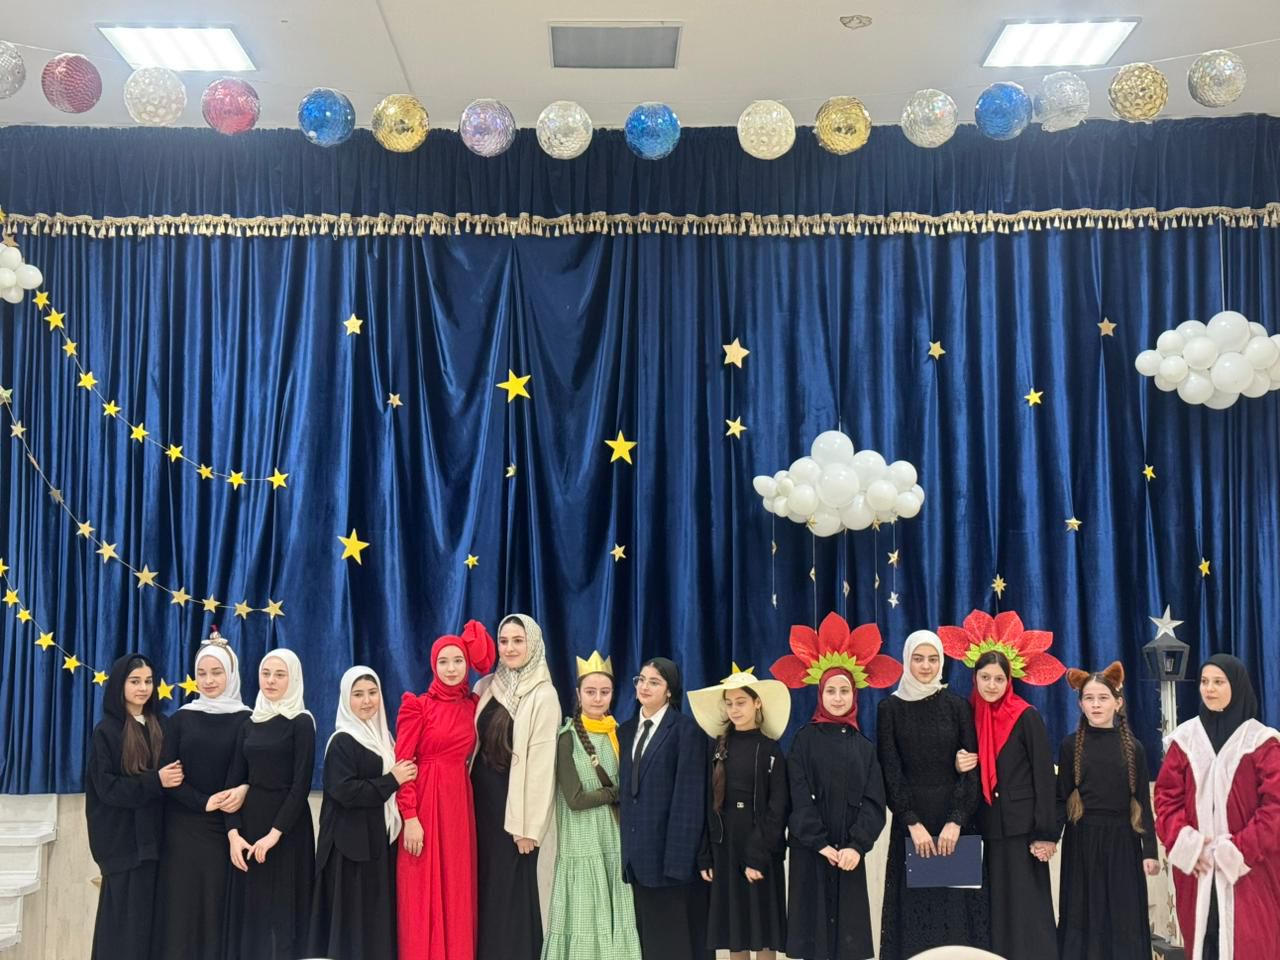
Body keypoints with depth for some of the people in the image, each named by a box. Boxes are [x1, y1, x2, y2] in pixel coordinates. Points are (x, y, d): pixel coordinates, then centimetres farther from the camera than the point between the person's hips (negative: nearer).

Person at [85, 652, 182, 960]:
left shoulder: (159, 725, 9)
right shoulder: (106, 731, -6)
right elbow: (106, 787, -12)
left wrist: (173, 777, -5)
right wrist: (155, 781, -20)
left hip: (153, 833, 5)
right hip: (123, 837, -5)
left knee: (150, 915, 5)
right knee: (127, 917, -2)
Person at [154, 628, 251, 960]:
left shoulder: (247, 720, 2)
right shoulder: (180, 718, 5)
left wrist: (244, 790, -19)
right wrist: (204, 803, -13)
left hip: (228, 828, -1)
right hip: (184, 828, 1)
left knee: (221, 908, 0)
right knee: (182, 908, 1)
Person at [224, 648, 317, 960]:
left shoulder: (301, 722, -5)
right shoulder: (250, 723, 10)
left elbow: (301, 785, -10)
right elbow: (234, 781, 7)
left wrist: (275, 833, -17)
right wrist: (233, 832, -5)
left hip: (287, 827, -5)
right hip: (249, 822, 5)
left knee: (281, 910, -2)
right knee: (248, 910, 7)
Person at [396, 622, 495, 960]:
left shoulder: (473, 705, 8)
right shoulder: (417, 706, -4)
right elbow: (402, 764, -7)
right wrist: (409, 817, -16)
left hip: (459, 805, 4)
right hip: (424, 804, -4)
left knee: (457, 893, 8)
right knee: (422, 896, 0)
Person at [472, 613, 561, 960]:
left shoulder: (543, 695, -10)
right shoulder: (486, 686, 7)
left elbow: (541, 763, -12)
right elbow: (473, 744, 11)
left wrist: (529, 826, -14)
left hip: (515, 802, -5)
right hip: (481, 796, 5)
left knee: (511, 889, 1)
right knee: (484, 885, 10)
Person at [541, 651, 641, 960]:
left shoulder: (618, 733, 8)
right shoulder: (568, 738, -7)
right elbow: (575, 799, -14)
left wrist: (601, 794, -6)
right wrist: (617, 793, -6)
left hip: (616, 838, 5)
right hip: (583, 842, -4)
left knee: (616, 914, 5)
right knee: (585, 916, -1)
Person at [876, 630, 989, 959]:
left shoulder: (958, 706, 4)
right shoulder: (890, 708, 3)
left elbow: (971, 769, -1)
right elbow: (890, 772, -2)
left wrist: (956, 821, -14)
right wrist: (912, 823, -13)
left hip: (955, 817, 0)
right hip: (910, 820, 0)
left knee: (956, 906, -1)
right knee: (915, 905, -1)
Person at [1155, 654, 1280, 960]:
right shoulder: (1184, 738, 7)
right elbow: (1166, 796, 5)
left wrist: (1240, 850, -13)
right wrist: (1185, 844, -9)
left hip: (1248, 867, -2)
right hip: (1195, 866, 2)